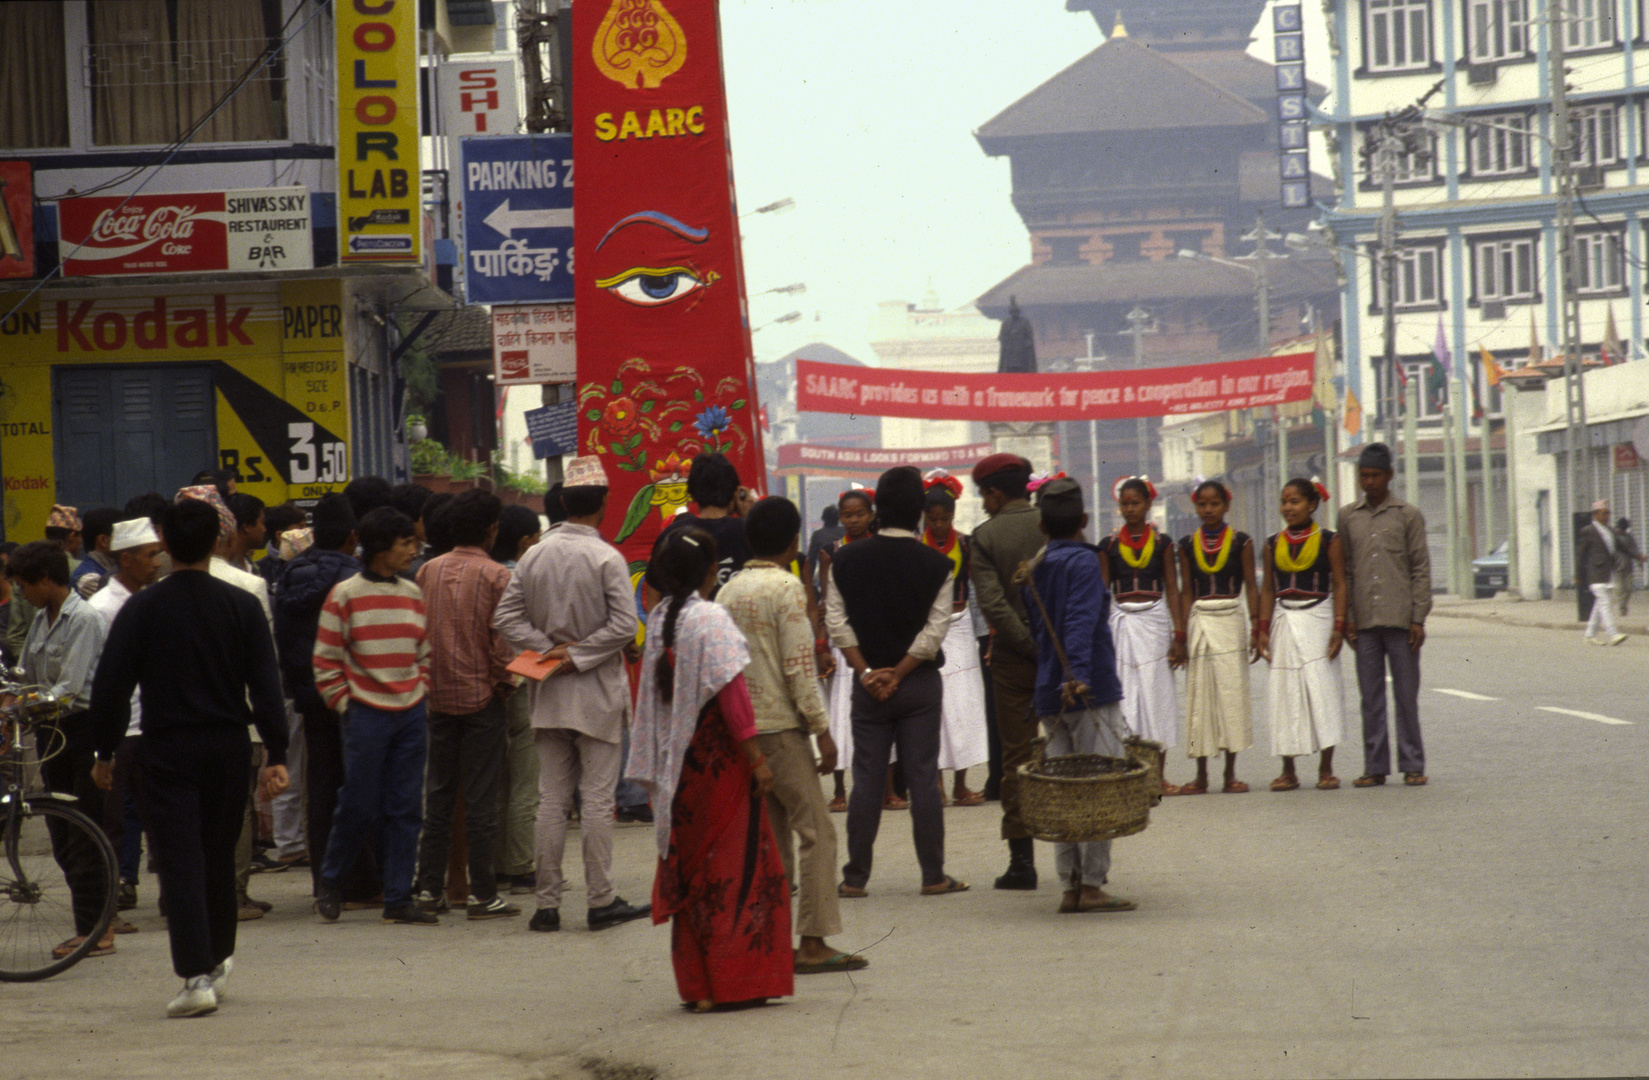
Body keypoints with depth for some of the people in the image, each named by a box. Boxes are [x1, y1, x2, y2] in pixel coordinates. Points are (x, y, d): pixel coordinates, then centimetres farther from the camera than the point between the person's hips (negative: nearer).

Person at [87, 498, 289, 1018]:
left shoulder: (141, 609, -5)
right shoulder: (242, 605, -1)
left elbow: (111, 686, -3)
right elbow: (266, 685, -3)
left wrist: (105, 751, 7)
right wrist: (277, 755, -2)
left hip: (167, 751, -2)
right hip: (229, 748, 2)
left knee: (180, 862, -5)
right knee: (220, 856, 18)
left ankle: (197, 975, -15)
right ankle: (219, 956, 32)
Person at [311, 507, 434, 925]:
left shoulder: (412, 595, 10)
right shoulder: (345, 596, -5)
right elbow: (327, 660, -4)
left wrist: (421, 691, 7)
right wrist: (345, 703, -7)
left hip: (410, 715, 5)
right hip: (366, 714, -5)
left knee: (406, 809, 4)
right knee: (359, 807, -3)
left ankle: (399, 899, 7)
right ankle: (330, 883, 18)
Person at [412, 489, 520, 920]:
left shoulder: (428, 571, 3)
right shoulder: (496, 576, -10)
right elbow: (501, 641, -11)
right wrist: (504, 684, 3)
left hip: (438, 695, 4)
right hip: (482, 697, -4)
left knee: (438, 792, 11)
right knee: (480, 797, -1)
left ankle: (430, 887, 11)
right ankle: (481, 893, 1)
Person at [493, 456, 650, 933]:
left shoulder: (534, 556, 3)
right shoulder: (606, 558, -11)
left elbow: (506, 617, 1)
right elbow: (624, 625, -17)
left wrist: (548, 650, -4)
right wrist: (577, 657, -10)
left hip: (549, 695, 4)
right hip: (598, 695, -4)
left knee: (551, 800, 7)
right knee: (597, 799, 1)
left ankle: (547, 903, 7)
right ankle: (600, 900, 3)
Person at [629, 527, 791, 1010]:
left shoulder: (660, 619, 7)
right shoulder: (710, 618, -13)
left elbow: (653, 695, 12)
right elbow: (731, 690, -17)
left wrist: (657, 769, 18)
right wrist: (756, 756, -15)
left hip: (679, 761, 7)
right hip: (718, 755, -7)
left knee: (689, 869, 11)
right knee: (737, 864, -1)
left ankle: (695, 986, 13)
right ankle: (735, 982, -3)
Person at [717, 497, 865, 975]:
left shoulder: (728, 591, 11)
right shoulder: (786, 587, -10)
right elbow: (798, 666, -14)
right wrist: (822, 730, -11)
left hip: (739, 727, 7)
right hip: (780, 723, -7)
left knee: (769, 837, 12)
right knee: (816, 831, -4)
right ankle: (813, 943, -9)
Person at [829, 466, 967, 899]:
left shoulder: (847, 560, -1)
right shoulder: (934, 565, -6)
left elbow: (837, 623, -4)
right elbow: (936, 628, -10)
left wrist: (866, 672, -4)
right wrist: (898, 673, -6)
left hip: (868, 683, 2)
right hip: (920, 684, -1)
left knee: (866, 779, 5)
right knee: (923, 778, 2)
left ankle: (855, 877, 6)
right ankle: (933, 875, 4)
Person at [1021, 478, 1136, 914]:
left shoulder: (1034, 570, 12)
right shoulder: (1083, 562, -8)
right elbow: (1080, 622, -21)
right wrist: (1079, 675, -31)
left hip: (1050, 698, 7)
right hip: (1091, 692, -7)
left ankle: (1070, 886, 7)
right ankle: (1093, 884, -6)